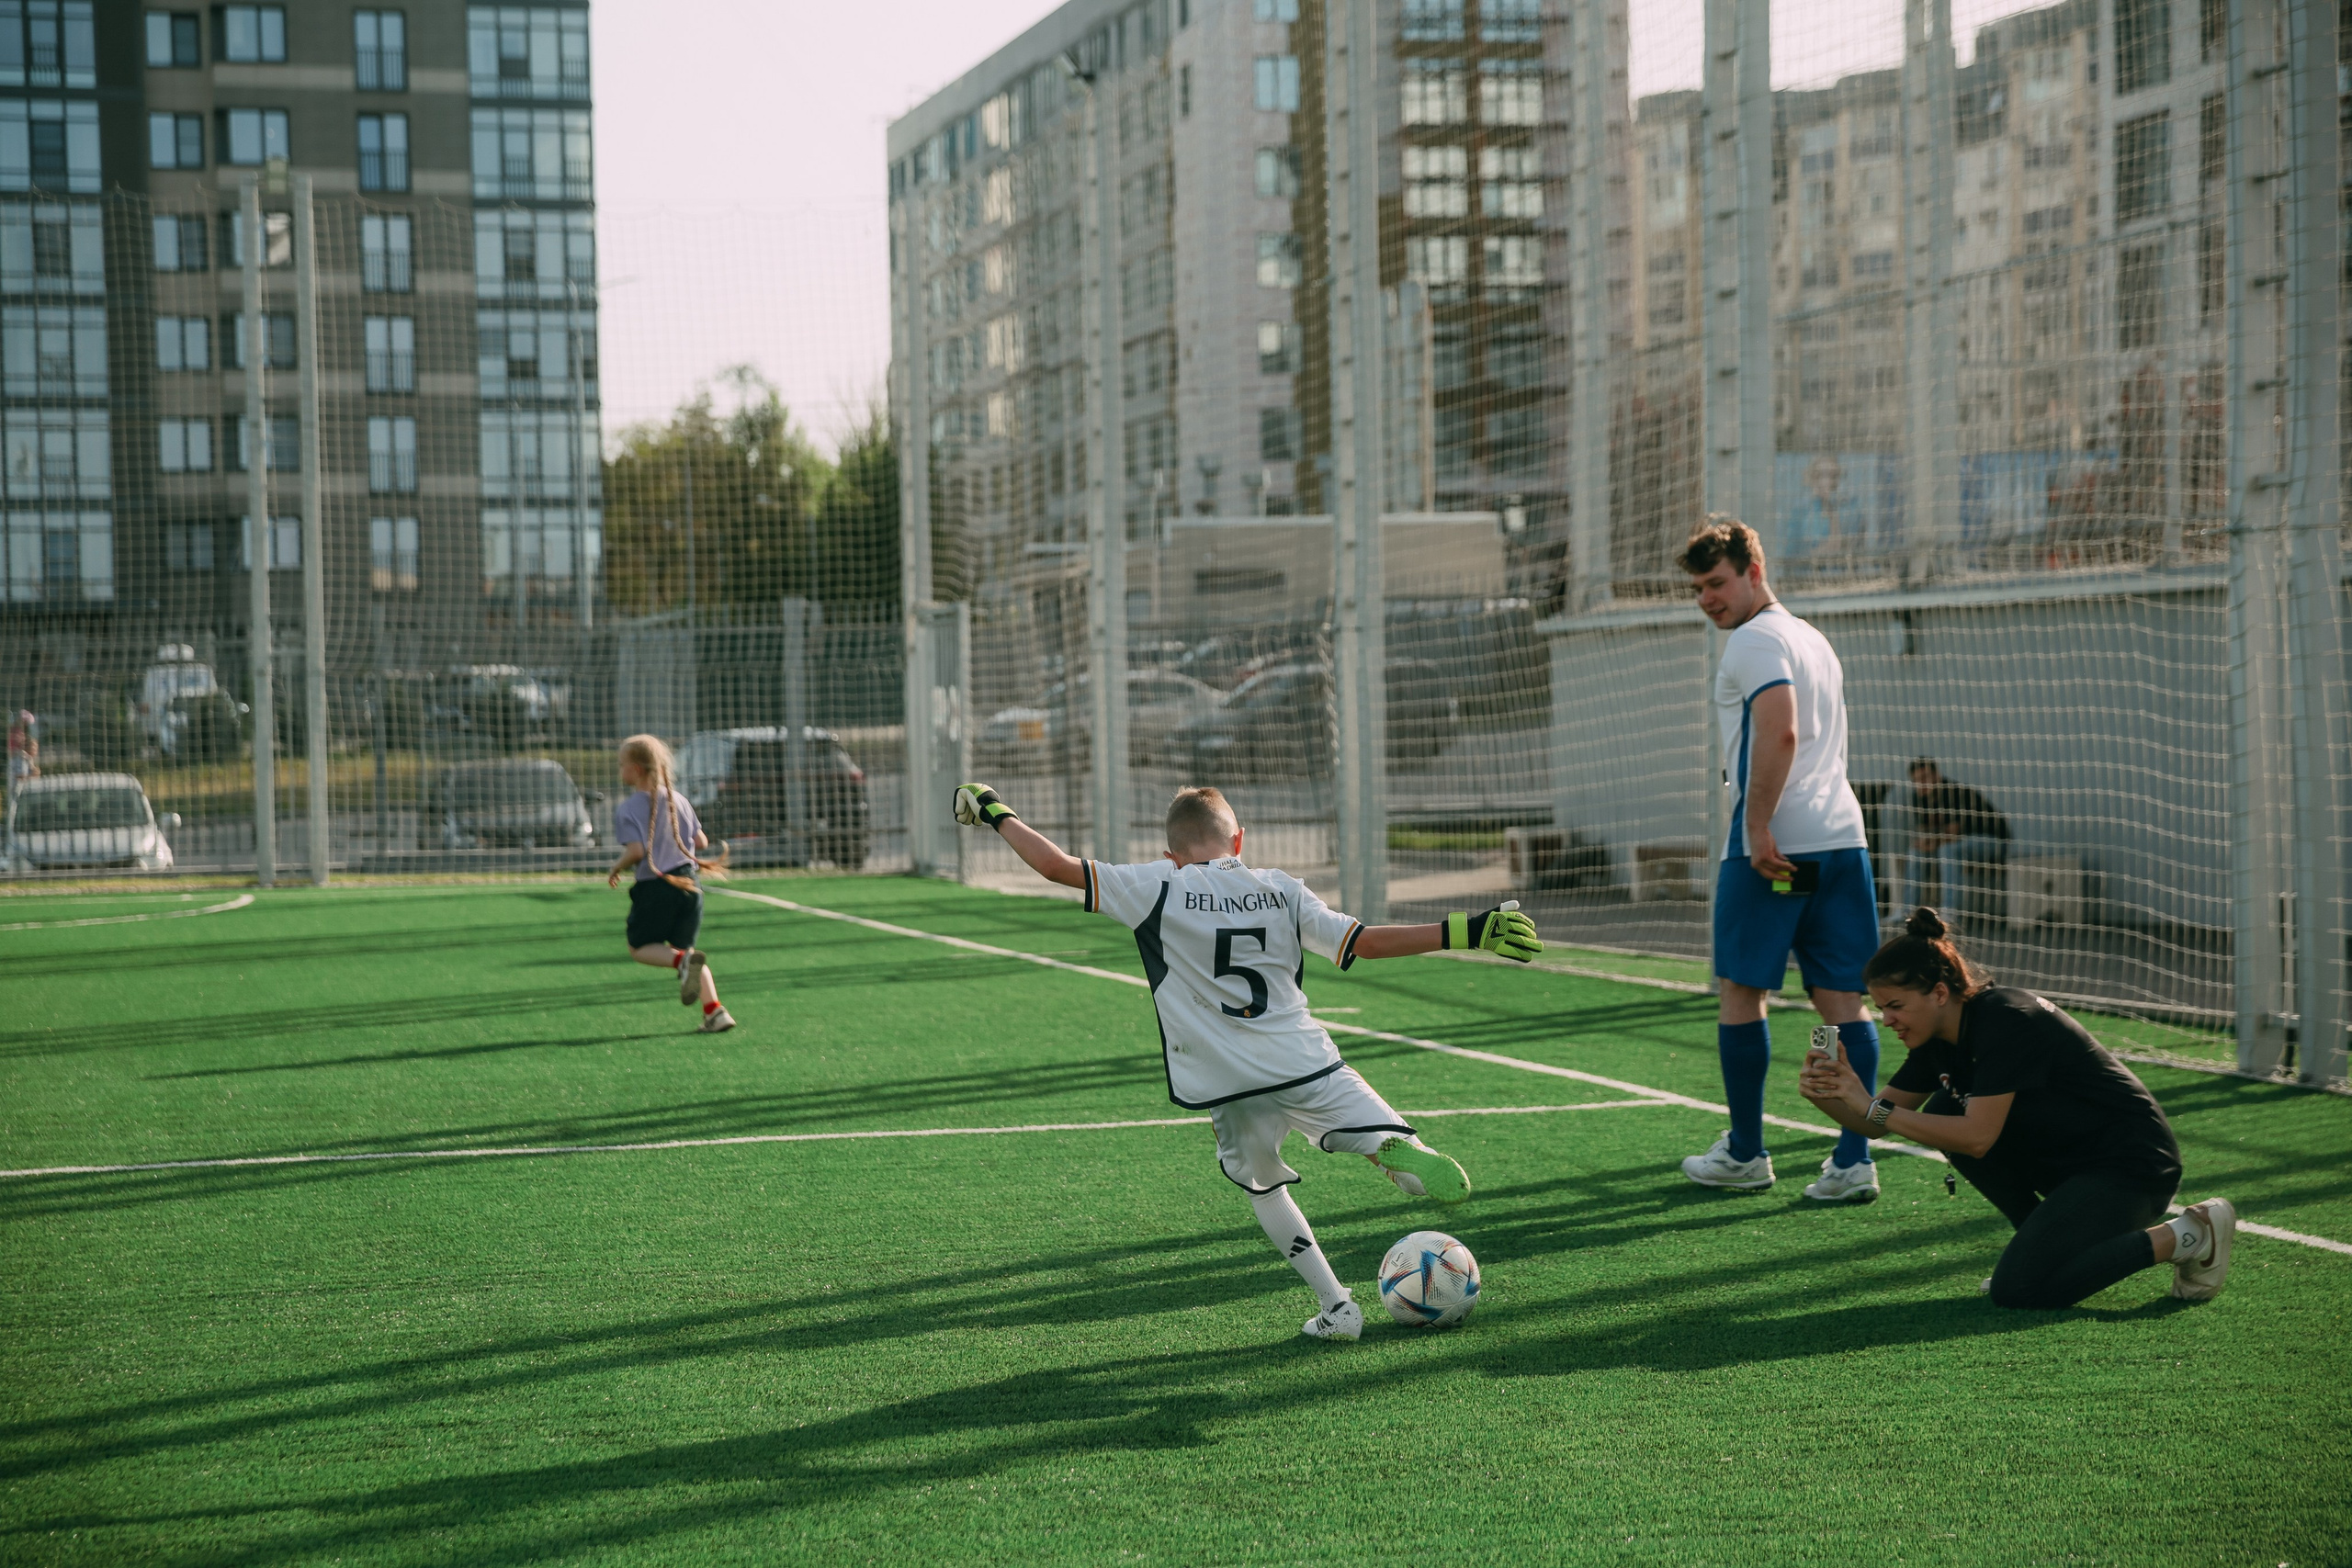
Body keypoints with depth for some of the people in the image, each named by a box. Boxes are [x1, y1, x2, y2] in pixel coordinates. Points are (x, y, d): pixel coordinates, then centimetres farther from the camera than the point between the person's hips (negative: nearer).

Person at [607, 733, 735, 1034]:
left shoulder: (627, 809, -9)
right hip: (689, 882, 5)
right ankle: (714, 1011, -2)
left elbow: (636, 850, -20)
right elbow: (702, 843, 9)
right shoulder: (679, 801, 8)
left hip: (654, 886, -5)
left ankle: (684, 961, -18)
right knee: (683, 945, 15)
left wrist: (616, 869, -2)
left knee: (639, 947, 14)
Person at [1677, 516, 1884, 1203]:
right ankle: (1853, 1161, -1)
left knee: (1742, 990, 4)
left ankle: (1745, 1153, 10)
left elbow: (1780, 733, -22)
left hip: (1774, 843, -8)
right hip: (1841, 836, 8)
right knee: (1842, 999, 3)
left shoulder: (1754, 640, -7)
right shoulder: (1813, 639, 22)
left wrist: (1758, 827, -22)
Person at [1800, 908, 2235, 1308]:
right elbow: (1879, 1123, 7)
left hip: (2134, 1167, -9)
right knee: (1944, 1113, -3)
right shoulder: (1940, 1037, 3)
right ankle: (2046, 1243, 9)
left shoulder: (2003, 1021, -24)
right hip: (2068, 1160, 9)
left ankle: (2187, 1234, -7)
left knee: (2018, 1290, -22)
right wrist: (1826, 1097, -14)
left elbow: (1977, 1138, -29)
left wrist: (1871, 1107, -26)